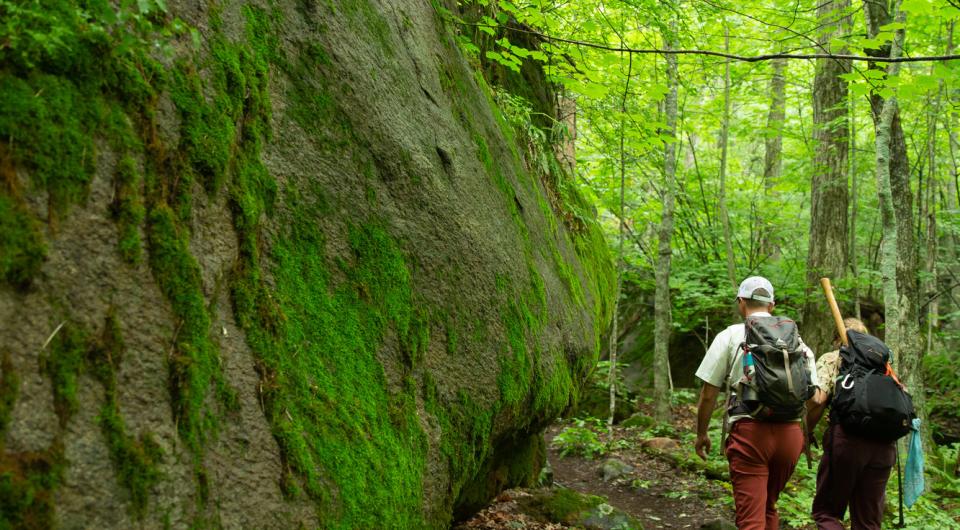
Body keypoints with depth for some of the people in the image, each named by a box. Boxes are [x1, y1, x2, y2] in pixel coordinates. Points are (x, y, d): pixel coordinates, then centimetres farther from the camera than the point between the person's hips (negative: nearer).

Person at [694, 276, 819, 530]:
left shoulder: (730, 336, 3)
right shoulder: (796, 339, 14)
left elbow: (708, 393, 1)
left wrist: (701, 434, 14)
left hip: (750, 430, -4)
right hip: (791, 432, 4)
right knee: (769, 506, 23)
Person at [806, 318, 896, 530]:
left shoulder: (832, 359, 10)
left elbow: (818, 398, -6)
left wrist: (807, 433, 5)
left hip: (847, 437, -4)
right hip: (884, 444, 4)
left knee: (826, 512, 7)